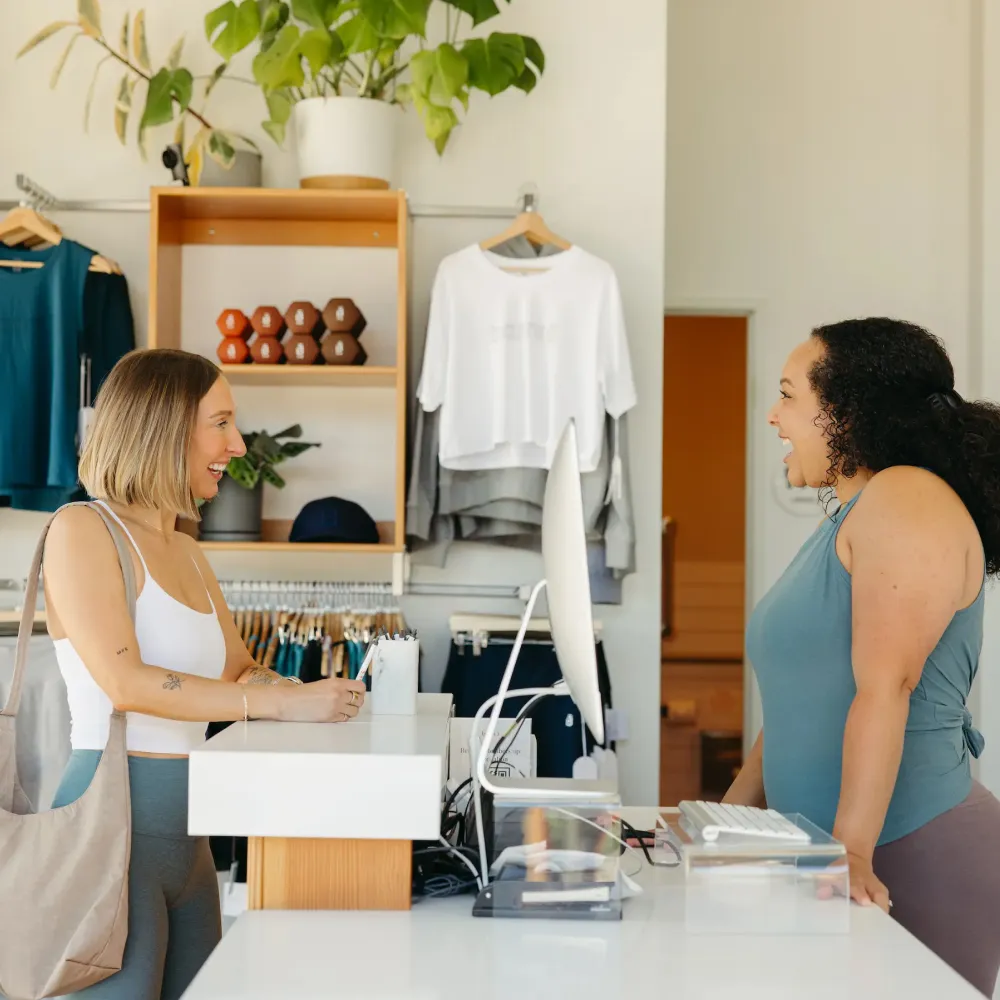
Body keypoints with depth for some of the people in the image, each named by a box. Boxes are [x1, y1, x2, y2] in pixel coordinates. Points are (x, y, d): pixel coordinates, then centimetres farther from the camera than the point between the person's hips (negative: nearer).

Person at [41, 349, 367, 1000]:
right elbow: (125, 682, -20)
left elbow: (242, 671, 19)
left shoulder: (185, 552, 16)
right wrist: (284, 704, -21)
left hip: (185, 826, 8)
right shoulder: (82, 530, -9)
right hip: (115, 820, -8)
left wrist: (325, 696, -2)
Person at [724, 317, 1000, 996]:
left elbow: (884, 688, -22)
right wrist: (727, 821, 12)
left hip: (917, 859, -9)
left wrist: (853, 853, -25)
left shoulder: (906, 500, -12)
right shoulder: (842, 525, 17)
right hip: (817, 852, 9)